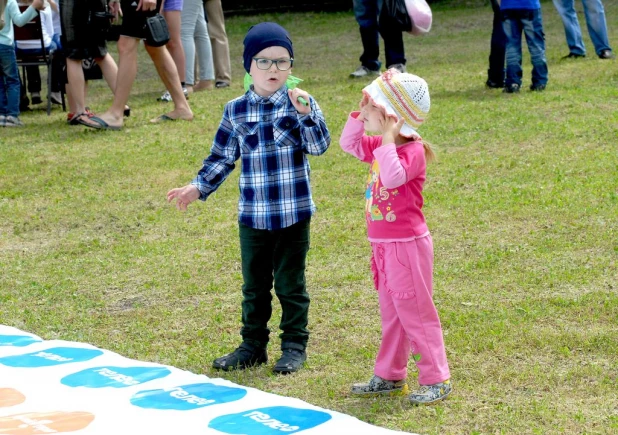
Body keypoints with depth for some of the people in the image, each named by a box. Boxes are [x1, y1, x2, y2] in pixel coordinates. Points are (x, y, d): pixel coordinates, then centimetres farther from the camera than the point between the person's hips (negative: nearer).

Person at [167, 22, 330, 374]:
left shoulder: (300, 104, -4)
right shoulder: (236, 112, 2)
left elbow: (320, 145, -14)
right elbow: (222, 158, 9)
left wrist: (305, 113, -28)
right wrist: (198, 187, -1)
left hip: (293, 215, -3)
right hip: (252, 215, 3)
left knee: (290, 284, 6)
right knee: (254, 285, 13)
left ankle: (295, 345, 18)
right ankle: (253, 345, 25)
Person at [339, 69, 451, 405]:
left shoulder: (412, 150, -20)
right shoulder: (381, 146, 6)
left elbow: (393, 178, -37)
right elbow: (349, 144, 19)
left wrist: (388, 140, -30)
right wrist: (359, 114, 6)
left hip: (407, 245, -9)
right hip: (382, 245, 9)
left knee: (415, 313, -3)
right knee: (391, 314, 17)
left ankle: (436, 379, 5)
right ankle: (390, 376, 27)